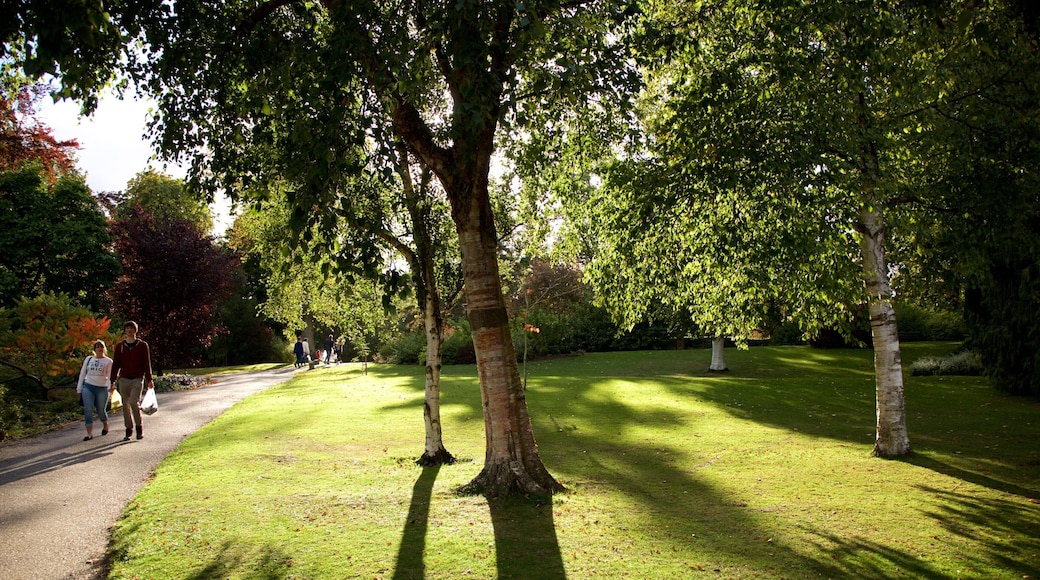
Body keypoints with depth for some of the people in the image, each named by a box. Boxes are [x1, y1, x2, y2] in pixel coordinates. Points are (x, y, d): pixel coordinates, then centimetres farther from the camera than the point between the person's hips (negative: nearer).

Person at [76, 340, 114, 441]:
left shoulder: (108, 361, 6)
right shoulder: (88, 359, 13)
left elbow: (110, 376, -1)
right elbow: (82, 373, 16)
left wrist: (110, 387, -19)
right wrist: (79, 388, 12)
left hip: (102, 388, -2)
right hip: (88, 387, 2)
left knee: (101, 410, 5)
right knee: (88, 410, -11)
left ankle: (105, 426, 35)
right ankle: (90, 434, -10)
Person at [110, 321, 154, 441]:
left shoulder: (142, 345, 4)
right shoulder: (119, 346, 9)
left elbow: (147, 363, 4)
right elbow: (115, 364, 10)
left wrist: (149, 380, -1)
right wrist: (113, 380, 5)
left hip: (137, 379, -3)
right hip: (123, 379, 3)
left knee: (134, 402, -18)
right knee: (126, 405, 4)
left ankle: (139, 426, -1)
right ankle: (128, 430, 14)